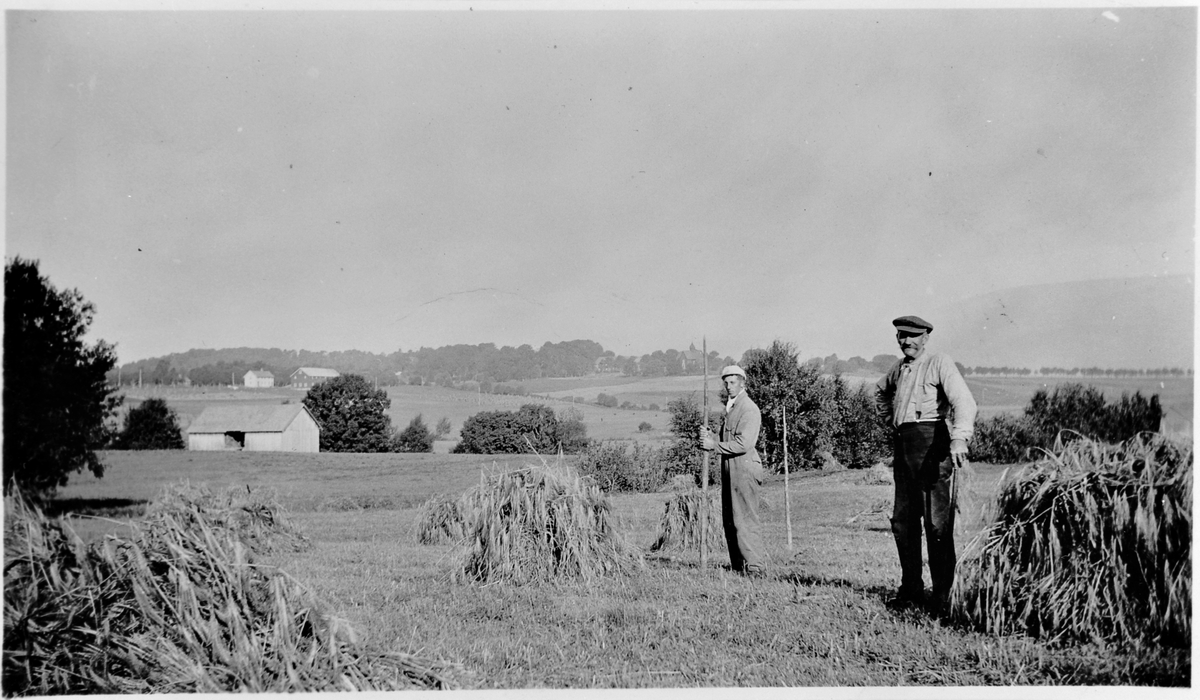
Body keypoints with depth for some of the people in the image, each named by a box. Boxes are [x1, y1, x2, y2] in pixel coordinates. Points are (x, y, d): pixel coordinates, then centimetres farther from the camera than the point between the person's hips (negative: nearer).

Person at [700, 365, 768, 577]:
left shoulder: (749, 409, -9)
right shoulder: (730, 409, 20)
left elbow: (743, 444, -19)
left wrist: (714, 445, -15)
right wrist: (709, 438, 4)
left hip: (744, 467, -9)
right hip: (729, 470, 9)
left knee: (745, 519, -10)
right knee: (729, 520, 9)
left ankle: (756, 567, -7)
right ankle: (738, 567, 13)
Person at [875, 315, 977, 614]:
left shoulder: (939, 363, -5)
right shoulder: (899, 368, 18)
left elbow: (964, 401, -18)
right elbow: (881, 392, 40)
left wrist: (960, 438, -33)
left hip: (931, 441, -8)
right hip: (902, 444, 8)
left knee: (938, 522, -6)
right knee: (903, 520, 10)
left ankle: (942, 595, -1)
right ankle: (911, 589, 20)